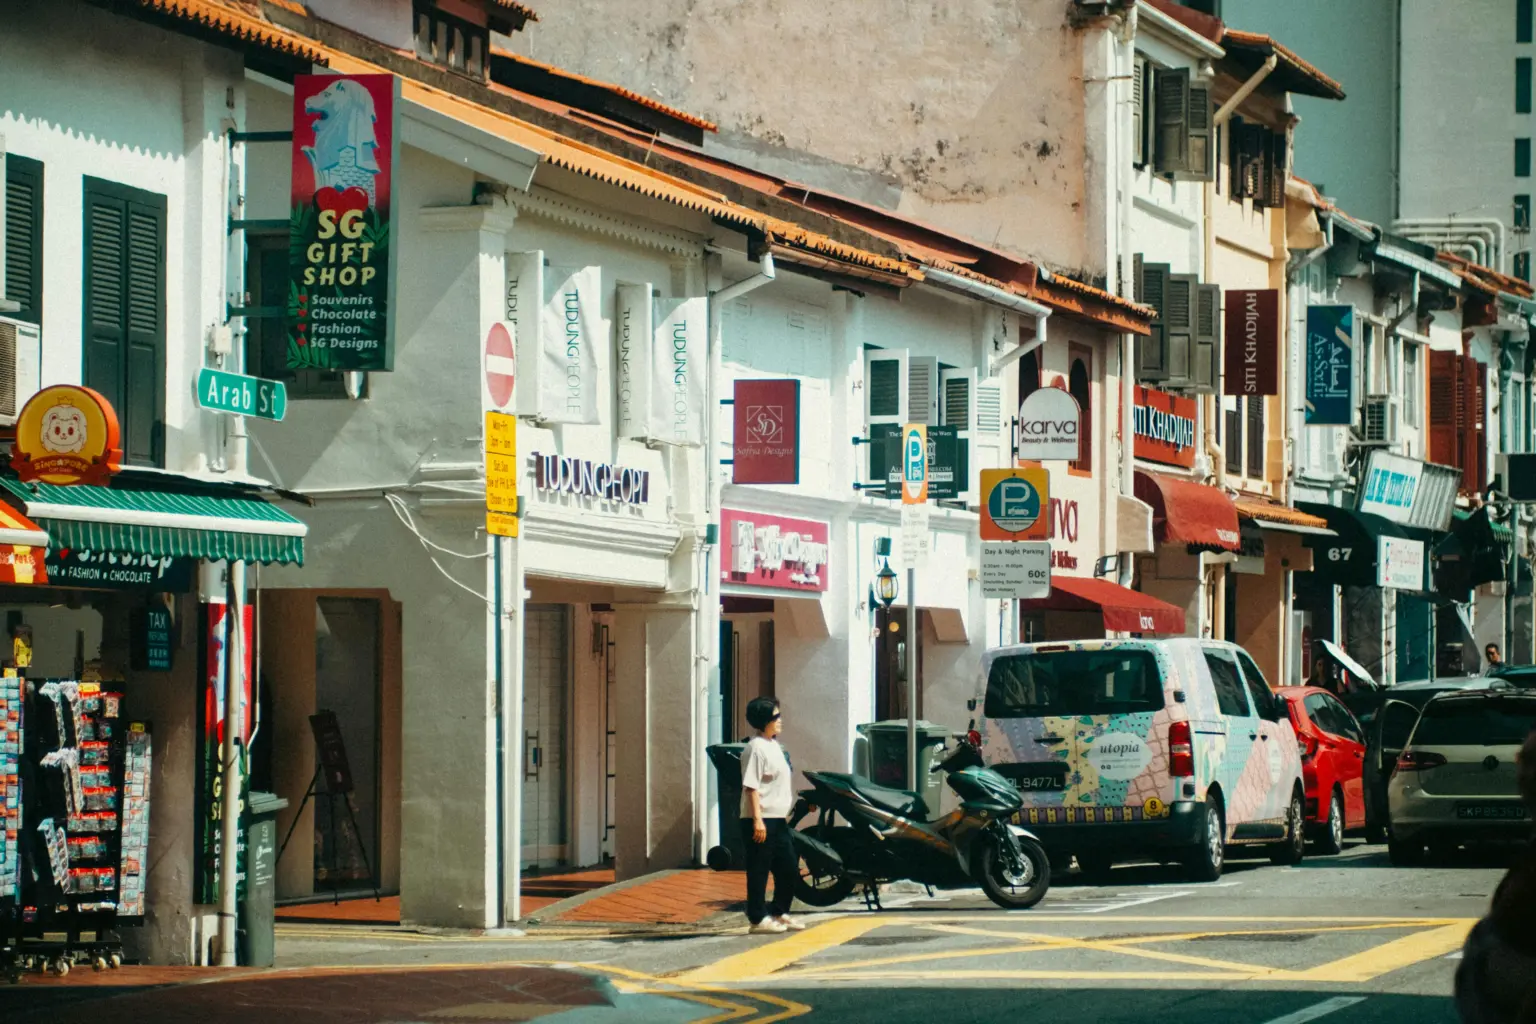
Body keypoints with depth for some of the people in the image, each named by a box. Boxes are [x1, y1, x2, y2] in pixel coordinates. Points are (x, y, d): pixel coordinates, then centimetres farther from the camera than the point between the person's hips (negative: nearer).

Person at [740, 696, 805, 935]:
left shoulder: (774, 746, 16)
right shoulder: (756, 748, -14)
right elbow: (751, 786, -19)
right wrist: (757, 820, -23)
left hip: (778, 819, 10)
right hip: (761, 821, -10)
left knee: (789, 868, 13)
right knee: (759, 871, -4)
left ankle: (779, 913, 24)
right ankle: (758, 919, 1)